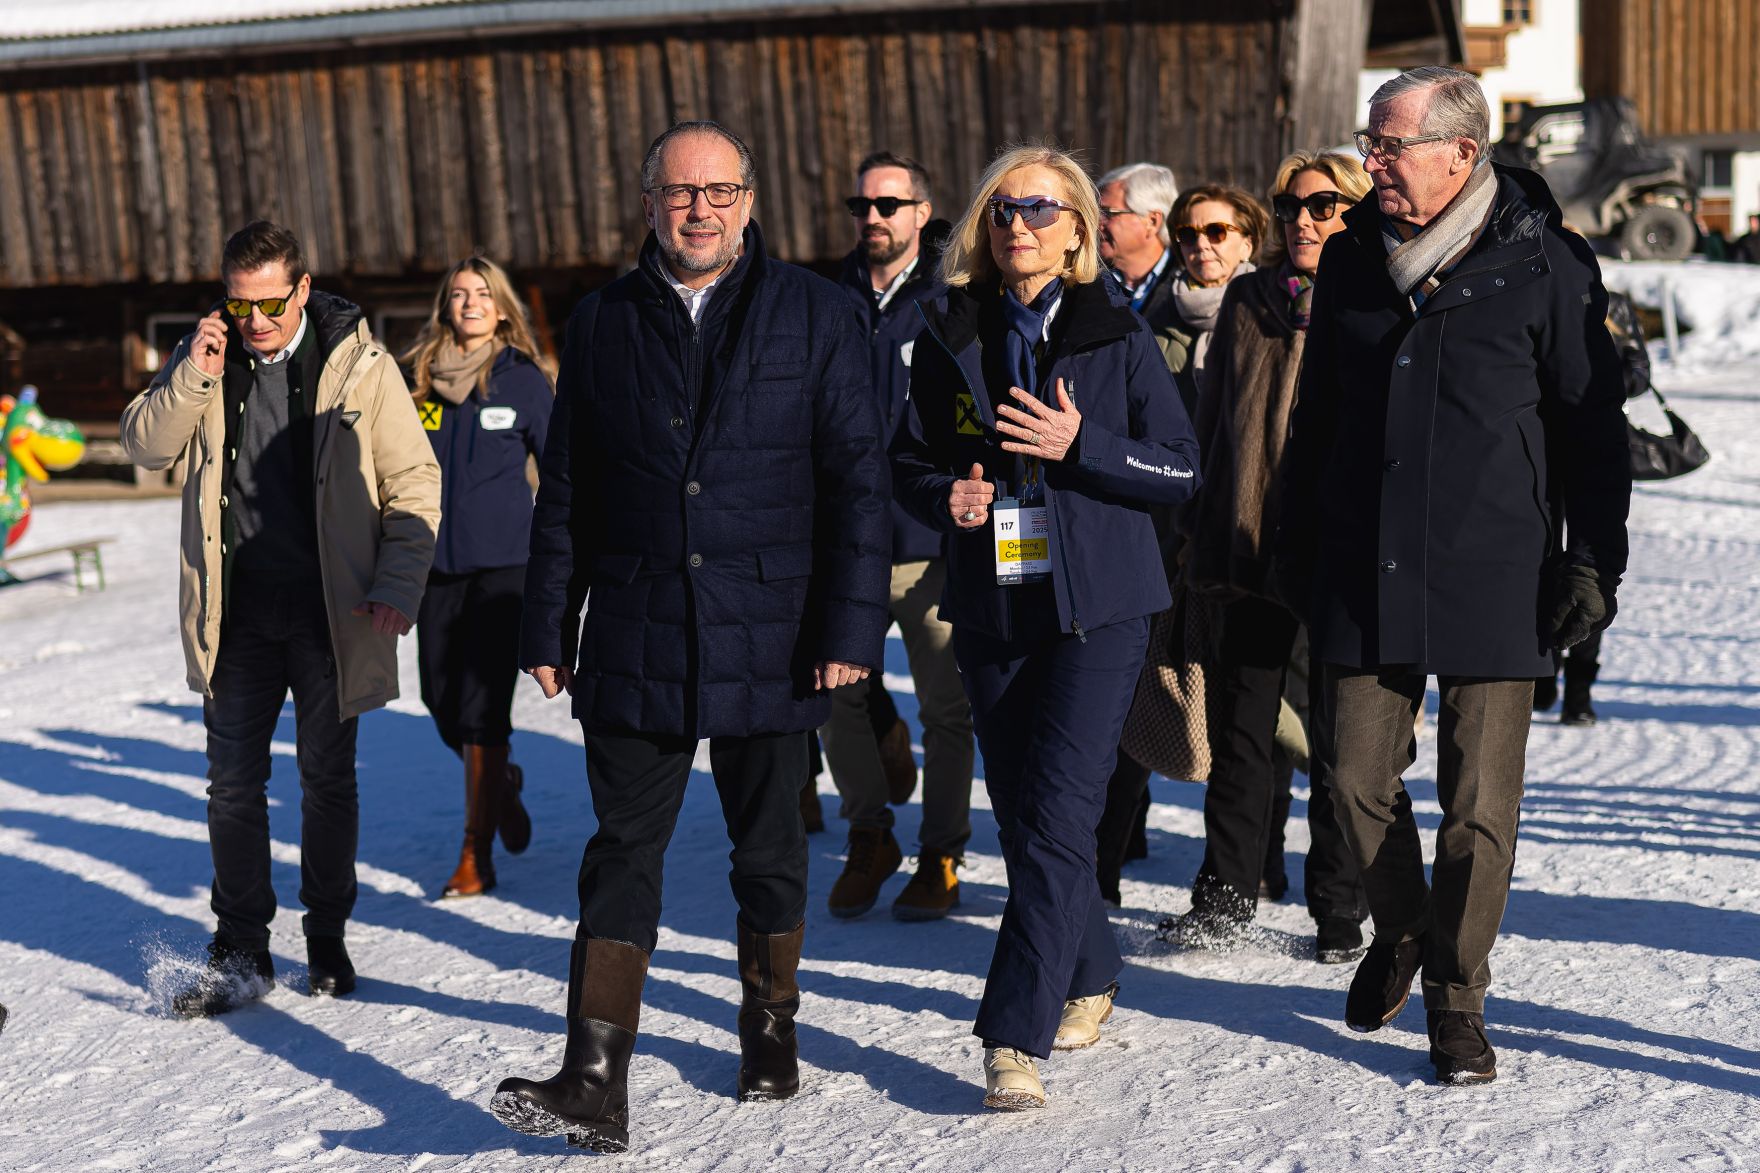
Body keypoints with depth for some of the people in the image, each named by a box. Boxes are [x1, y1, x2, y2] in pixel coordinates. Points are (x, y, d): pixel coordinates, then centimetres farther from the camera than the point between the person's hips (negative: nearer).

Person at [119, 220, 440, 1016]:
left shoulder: (360, 365, -6)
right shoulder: (205, 357, 4)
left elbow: (414, 482, -4)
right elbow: (144, 445, 2)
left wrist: (397, 585, -12)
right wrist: (192, 380, -14)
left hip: (331, 613, -2)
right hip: (237, 613, 3)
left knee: (328, 778, 9)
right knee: (233, 781, 6)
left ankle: (327, 939, 25)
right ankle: (240, 951, 17)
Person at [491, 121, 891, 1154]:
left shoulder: (814, 315, 0)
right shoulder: (603, 325, 7)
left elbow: (859, 480, -2)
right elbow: (566, 491, 10)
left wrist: (853, 624, -9)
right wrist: (549, 627, 7)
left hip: (769, 637, -1)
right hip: (636, 638, 1)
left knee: (770, 849, 13)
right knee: (623, 855, -2)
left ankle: (770, 1028, 32)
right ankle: (595, 1085, -3)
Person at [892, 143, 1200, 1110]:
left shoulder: (1117, 335, -1)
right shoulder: (949, 335, 7)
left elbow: (1182, 468, -1)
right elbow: (910, 460, 13)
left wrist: (1080, 445, -16)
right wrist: (946, 498, -10)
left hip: (1097, 605, -4)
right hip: (990, 605, 4)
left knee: (1055, 817, -12)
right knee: (1020, 815, 11)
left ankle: (1013, 1036, -11)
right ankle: (1088, 972, 33)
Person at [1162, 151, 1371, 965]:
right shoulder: (1247, 303, 12)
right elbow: (1212, 426, 16)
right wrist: (1202, 535, 11)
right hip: (1252, 554, 4)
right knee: (1240, 729, 8)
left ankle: (1340, 912, 16)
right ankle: (1225, 897, 18)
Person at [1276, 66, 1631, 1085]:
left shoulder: (1545, 263, -3)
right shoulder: (1354, 257, 9)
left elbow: (1593, 425, 1)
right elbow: (1316, 417, 17)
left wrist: (1592, 563, -4)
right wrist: (1298, 557, 16)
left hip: (1495, 580, -3)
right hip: (1364, 578, 4)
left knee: (1481, 803, 0)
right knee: (1360, 782, 6)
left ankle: (1457, 996, 16)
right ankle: (1400, 932, 33)